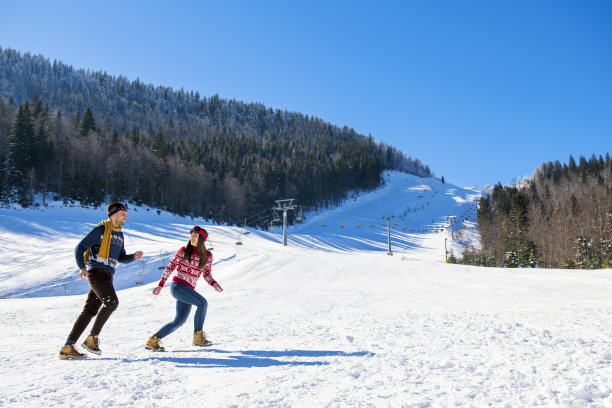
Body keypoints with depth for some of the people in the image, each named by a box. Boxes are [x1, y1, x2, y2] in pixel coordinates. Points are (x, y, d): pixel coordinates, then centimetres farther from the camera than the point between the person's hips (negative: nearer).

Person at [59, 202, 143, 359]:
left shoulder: (119, 235, 22)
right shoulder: (100, 230, -3)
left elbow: (121, 258, 27)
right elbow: (79, 248, -5)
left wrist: (134, 256, 7)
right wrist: (82, 267, -18)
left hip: (107, 276, 8)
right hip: (96, 271, -8)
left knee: (89, 311, 4)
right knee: (111, 301, -23)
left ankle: (68, 347, 6)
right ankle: (92, 338, -11)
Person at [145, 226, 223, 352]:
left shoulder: (207, 256, 6)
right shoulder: (183, 250, -1)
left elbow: (206, 274, 10)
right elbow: (170, 267, 2)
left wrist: (213, 283, -10)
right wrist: (160, 285, -1)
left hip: (189, 289, 5)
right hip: (178, 285, -5)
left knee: (179, 321, 4)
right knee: (202, 302, -24)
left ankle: (152, 341, 17)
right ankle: (198, 336, -18)